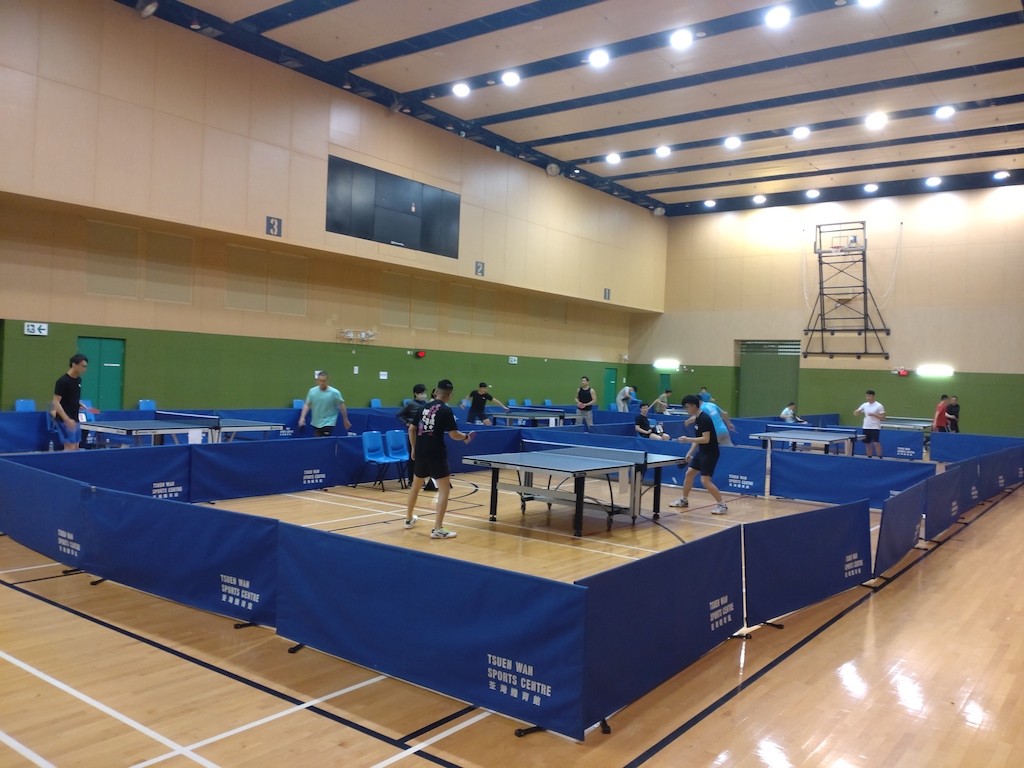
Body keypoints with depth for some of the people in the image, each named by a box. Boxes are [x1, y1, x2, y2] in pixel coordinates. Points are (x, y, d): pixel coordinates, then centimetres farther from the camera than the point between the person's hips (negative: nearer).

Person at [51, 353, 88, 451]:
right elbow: (56, 403, -19)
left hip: (75, 420, 8)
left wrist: (79, 404, 3)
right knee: (70, 448, -10)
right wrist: (67, 420, -26)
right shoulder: (63, 381, -16)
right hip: (65, 420, -8)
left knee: (76, 448, 10)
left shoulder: (78, 380, 9)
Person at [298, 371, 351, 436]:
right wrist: (302, 417, -9)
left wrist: (345, 420, 2)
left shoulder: (334, 392, -11)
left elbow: (341, 406, -3)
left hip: (328, 424, -4)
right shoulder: (312, 391, -1)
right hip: (315, 424, 4)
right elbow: (307, 405, 3)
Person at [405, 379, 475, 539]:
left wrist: (414, 448, 25)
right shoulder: (446, 411, -9)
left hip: (420, 452, 7)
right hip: (436, 454, -7)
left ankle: (409, 519, 40)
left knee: (416, 484, 25)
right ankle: (437, 529, -10)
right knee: (445, 489, -3)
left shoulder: (425, 407, 8)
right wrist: (466, 437, 7)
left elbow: (411, 429, 14)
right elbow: (453, 435, -13)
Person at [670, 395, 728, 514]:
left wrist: (687, 439, -27)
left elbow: (706, 439, -27)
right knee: (689, 473, 15)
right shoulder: (697, 418, 9)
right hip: (702, 452, 10)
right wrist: (690, 452, 11)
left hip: (710, 453, -10)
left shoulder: (704, 419, -21)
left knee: (705, 480, -13)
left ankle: (722, 505, -5)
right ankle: (684, 500, 29)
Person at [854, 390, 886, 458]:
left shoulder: (879, 406, -6)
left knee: (876, 443, -15)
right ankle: (869, 458, 17)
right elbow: (855, 413, 8)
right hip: (866, 427, 5)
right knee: (867, 444, 7)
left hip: (875, 428, -5)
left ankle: (880, 458, -7)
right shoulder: (865, 405, 7)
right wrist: (858, 411, -15)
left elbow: (883, 417, -8)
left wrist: (874, 415, -20)